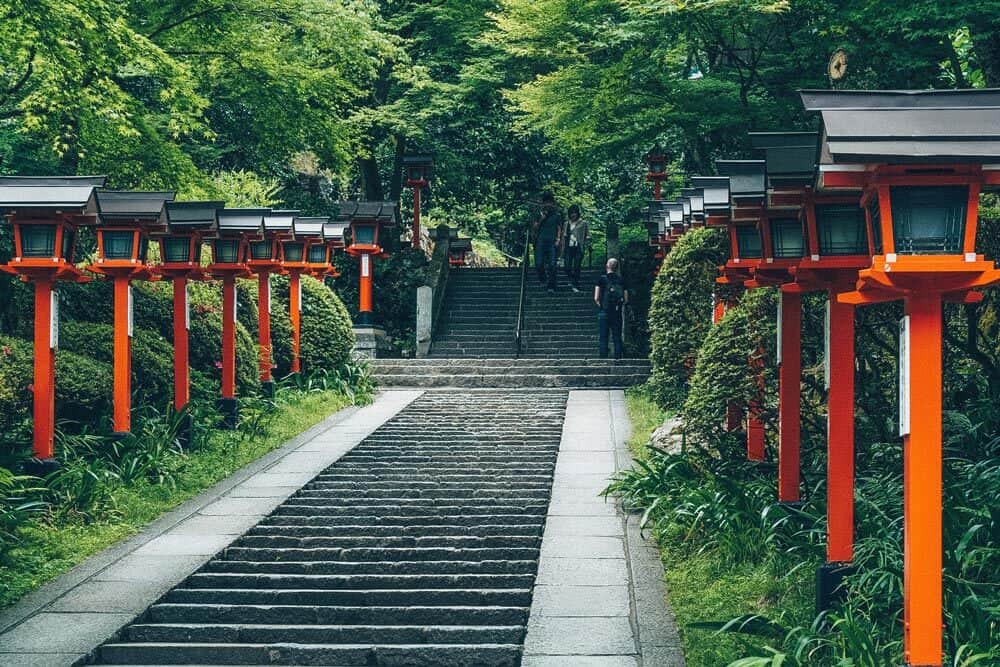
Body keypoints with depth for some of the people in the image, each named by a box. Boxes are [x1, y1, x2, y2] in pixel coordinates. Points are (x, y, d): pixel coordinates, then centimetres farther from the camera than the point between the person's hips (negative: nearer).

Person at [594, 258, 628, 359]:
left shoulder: (602, 279, -4)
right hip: (618, 313, 2)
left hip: (604, 313, -2)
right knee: (617, 338, 7)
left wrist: (601, 305, 9)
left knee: (603, 339, 1)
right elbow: (626, 299, 3)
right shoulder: (621, 280, 5)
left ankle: (603, 359, -3)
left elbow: (596, 298, -8)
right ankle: (618, 358, 3)